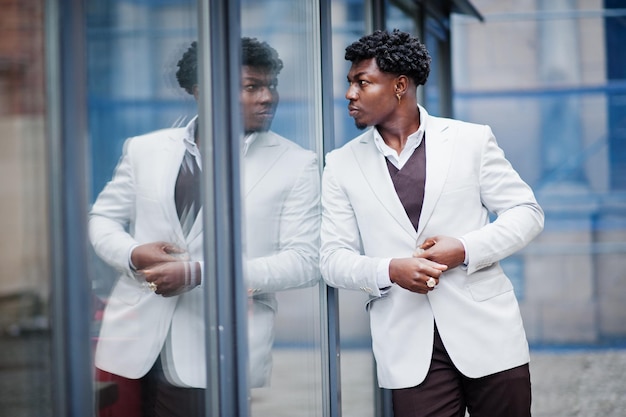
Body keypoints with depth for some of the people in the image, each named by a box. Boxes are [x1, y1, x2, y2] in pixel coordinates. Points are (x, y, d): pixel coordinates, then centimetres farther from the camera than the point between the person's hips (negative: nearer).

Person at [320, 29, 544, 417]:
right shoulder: (343, 165, 8)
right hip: (411, 351, 1)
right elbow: (334, 258, 5)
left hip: (488, 335, 0)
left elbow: (527, 212, 4)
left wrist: (465, 250, -12)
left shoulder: (472, 139, 4)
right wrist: (389, 271, -15)